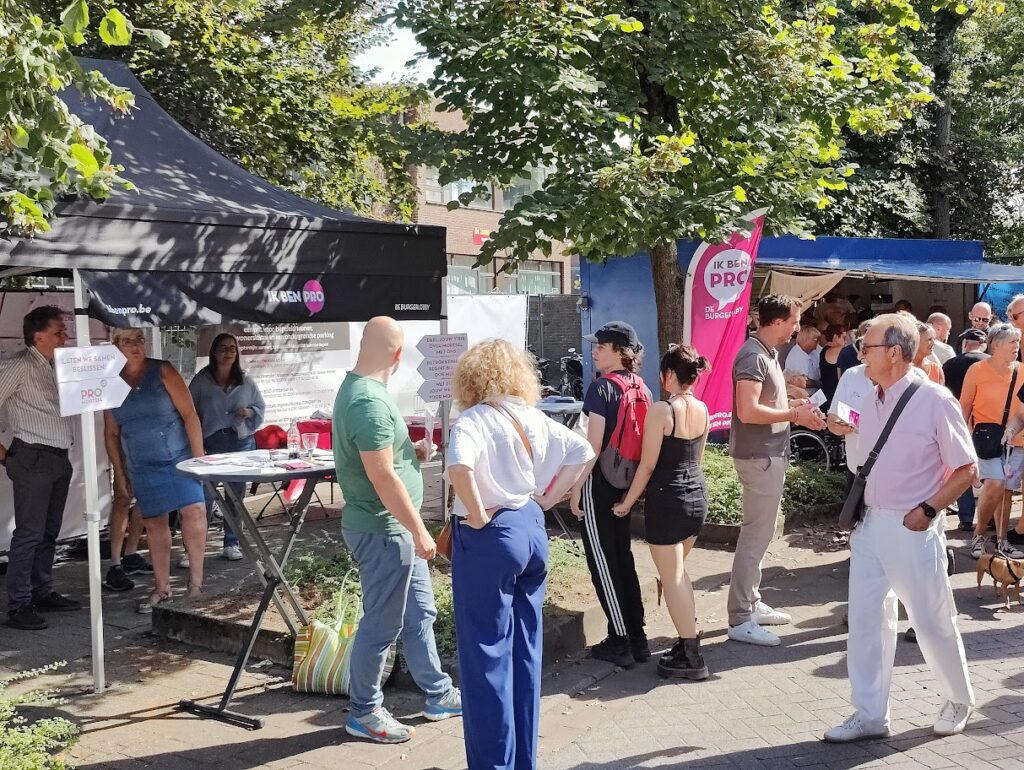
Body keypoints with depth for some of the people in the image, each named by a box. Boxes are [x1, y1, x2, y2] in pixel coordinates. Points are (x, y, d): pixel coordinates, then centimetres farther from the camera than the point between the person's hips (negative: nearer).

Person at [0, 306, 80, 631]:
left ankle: (43, 593, 24)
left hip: (59, 458, 8)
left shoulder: (54, 367, 13)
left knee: (50, 531, 14)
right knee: (29, 533, -7)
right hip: (34, 459, -8)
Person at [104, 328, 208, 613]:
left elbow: (189, 414, -7)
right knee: (153, 524, 6)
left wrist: (199, 457, -12)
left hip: (179, 459, -3)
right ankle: (162, 588, 17)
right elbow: (111, 433, 12)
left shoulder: (162, 371, -4)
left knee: (193, 510, -17)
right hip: (142, 467, 3)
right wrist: (119, 474, 9)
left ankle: (196, 581, -9)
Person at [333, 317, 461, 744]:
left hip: (396, 528, 10)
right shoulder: (368, 401, -24)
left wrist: (413, 451, 18)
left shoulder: (359, 389, 8)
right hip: (382, 530, -10)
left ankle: (438, 695, 32)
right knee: (382, 624, 3)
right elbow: (382, 476, -27)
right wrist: (419, 531, -22)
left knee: (419, 612, 19)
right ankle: (363, 713, 19)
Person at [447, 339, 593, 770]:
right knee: (526, 650, 16)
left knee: (486, 654, 2)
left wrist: (477, 515, -19)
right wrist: (548, 497, 9)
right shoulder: (533, 418, 6)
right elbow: (583, 451, 8)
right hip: (532, 529, 7)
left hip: (488, 539, -7)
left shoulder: (473, 420, -14)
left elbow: (459, 465, -32)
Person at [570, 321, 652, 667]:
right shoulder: (641, 389, 6)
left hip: (601, 481, -7)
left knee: (602, 560, 2)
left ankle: (620, 643, 6)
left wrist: (576, 488, -12)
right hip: (629, 482, 8)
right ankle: (637, 639, 20)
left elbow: (593, 444, -18)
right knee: (622, 556, 17)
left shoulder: (601, 387, -15)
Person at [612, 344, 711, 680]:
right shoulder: (703, 410, 4)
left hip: (667, 499, -8)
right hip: (697, 495, 8)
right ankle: (688, 636, 27)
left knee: (672, 578, 1)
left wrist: (628, 502, -5)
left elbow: (648, 465, -15)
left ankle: (692, 657, 3)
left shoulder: (661, 410, -17)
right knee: (678, 571, 23)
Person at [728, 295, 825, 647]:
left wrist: (797, 408, 5)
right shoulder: (753, 356, -18)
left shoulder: (767, 353, 13)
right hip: (759, 456, -11)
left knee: (758, 532, 16)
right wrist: (794, 414, -17)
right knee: (756, 536, -6)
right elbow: (748, 411, -27)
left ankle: (752, 604, 26)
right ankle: (740, 620, -1)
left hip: (769, 454, 11)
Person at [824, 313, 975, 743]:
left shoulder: (935, 401, -15)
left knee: (933, 622, 9)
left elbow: (967, 469, -10)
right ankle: (869, 715, 20)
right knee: (865, 619, 8)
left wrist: (927, 510, -17)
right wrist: (861, 507, 9)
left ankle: (959, 701, 34)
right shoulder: (872, 401, 5)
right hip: (870, 523, 6)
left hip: (912, 529, -6)